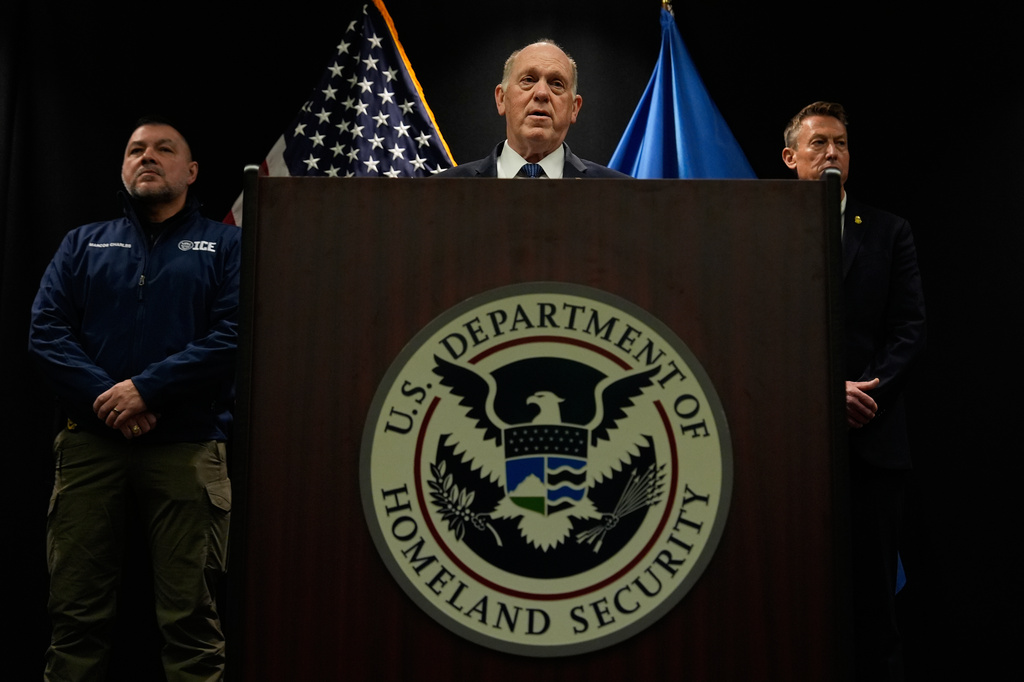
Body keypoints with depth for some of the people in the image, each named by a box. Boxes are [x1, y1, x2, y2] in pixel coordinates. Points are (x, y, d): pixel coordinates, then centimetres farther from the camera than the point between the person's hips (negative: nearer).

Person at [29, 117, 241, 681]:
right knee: (76, 613, 6)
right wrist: (106, 400, -10)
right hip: (90, 442, 3)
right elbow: (46, 331, 5)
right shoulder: (84, 243, 18)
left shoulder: (227, 245, 10)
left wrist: (148, 389, -14)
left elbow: (234, 334, -6)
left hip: (187, 445, -2)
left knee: (189, 615, 0)